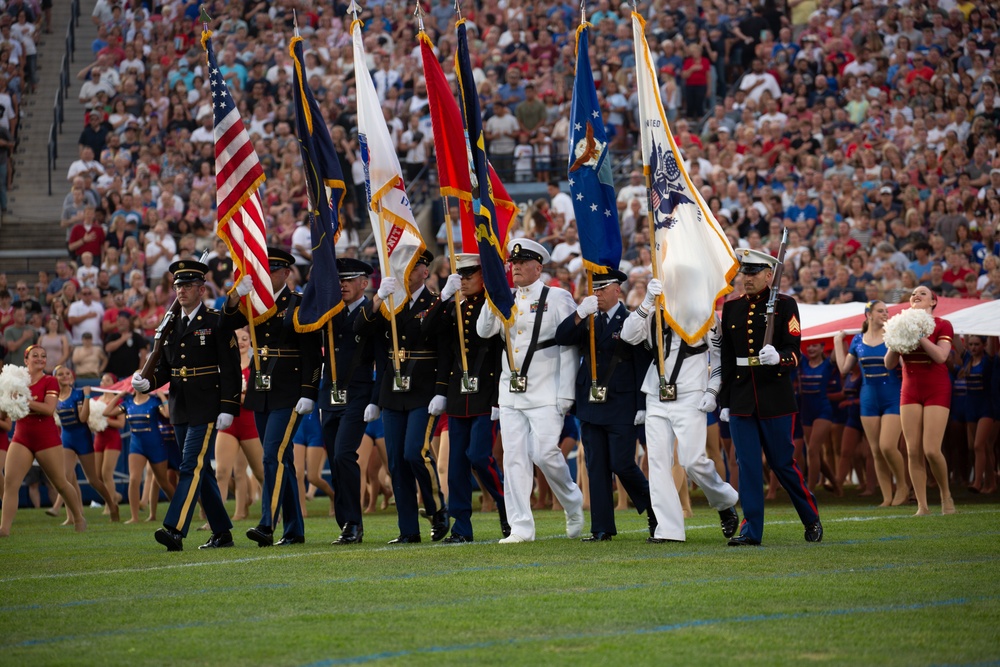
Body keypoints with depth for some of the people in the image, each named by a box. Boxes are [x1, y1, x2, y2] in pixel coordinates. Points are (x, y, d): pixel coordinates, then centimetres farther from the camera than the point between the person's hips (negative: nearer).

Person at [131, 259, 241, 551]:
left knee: (192, 467, -14)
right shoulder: (171, 326, 13)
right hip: (180, 409, 7)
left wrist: (228, 408, -14)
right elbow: (164, 368, 15)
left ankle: (175, 531, -22)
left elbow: (231, 368, -8)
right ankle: (222, 533, 17)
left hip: (206, 409, -7)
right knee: (201, 470, 10)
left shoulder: (216, 323, -5)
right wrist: (146, 382, -6)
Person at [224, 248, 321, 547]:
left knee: (274, 457, -16)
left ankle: (267, 526, -20)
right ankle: (294, 530, 14)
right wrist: (237, 294, -19)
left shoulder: (299, 304, -5)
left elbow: (311, 352, -9)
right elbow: (228, 323, -2)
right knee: (281, 460, 10)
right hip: (260, 393, 6)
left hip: (288, 395, -6)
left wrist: (308, 393, -15)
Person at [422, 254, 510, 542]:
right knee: (457, 462, 5)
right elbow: (429, 329, 2)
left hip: (485, 395, -6)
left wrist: (499, 398, -15)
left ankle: (509, 508, 8)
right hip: (458, 396, 6)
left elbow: (503, 355, -10)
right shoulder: (455, 309, 14)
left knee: (479, 455, -13)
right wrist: (445, 296, -6)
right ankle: (461, 527, 9)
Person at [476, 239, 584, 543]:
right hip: (511, 393, 5)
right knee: (514, 458, 0)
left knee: (545, 453, -12)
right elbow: (484, 331, 1)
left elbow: (570, 347, -3)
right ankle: (521, 528, 2)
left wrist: (565, 395, -9)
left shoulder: (558, 298, 0)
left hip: (545, 394, -5)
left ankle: (573, 504, 15)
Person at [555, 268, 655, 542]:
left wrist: (642, 406, -12)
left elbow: (643, 366, -6)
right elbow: (561, 338, -2)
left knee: (622, 464, -6)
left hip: (621, 408, -5)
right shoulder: (588, 322, 11)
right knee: (596, 467, 4)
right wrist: (580, 314, -17)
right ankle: (602, 528, 7)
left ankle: (655, 511, 16)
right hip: (591, 406, 5)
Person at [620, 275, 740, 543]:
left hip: (690, 397, -4)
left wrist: (712, 391, -5)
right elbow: (628, 335, -8)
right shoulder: (651, 315, 9)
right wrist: (647, 302, -17)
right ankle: (667, 528, 0)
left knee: (693, 461, -11)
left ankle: (726, 502, 17)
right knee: (657, 461, -3)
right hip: (656, 398, 4)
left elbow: (719, 354, 4)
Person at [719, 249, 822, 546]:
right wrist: (724, 401, 11)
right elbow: (726, 357, 14)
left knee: (782, 463, 2)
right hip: (741, 399, 3)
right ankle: (751, 529, 2)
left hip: (775, 398, -3)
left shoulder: (784, 305, -1)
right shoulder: (731, 307, 10)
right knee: (747, 465, -1)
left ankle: (812, 519, 19)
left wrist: (778, 357, -30)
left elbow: (794, 352, -7)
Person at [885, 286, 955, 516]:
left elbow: (940, 356, -19)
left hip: (936, 391, -4)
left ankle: (946, 494, 10)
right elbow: (889, 364, 4)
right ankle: (922, 506, 0)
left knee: (931, 450, -13)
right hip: (910, 391, 4)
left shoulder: (942, 326, -2)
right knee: (913, 451, -5)